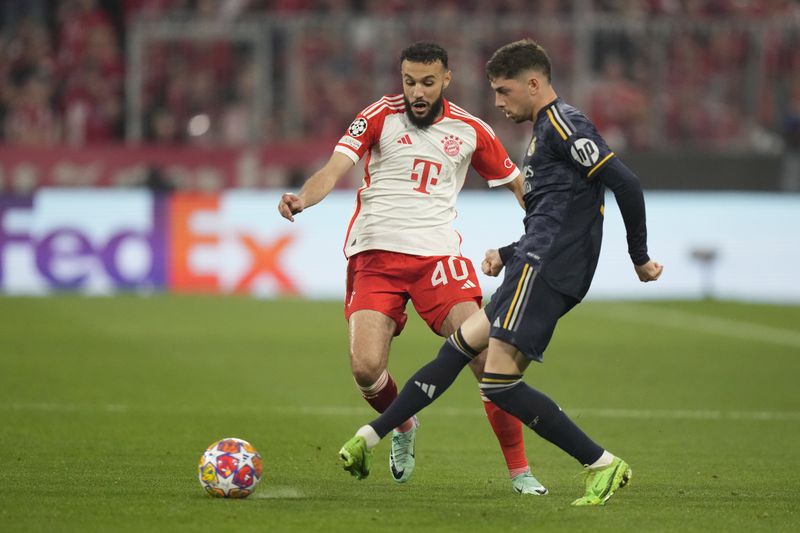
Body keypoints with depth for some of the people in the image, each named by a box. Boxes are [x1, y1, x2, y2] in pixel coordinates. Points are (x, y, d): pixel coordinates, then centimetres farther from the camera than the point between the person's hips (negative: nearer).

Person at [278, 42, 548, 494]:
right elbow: (334, 170, -9)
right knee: (367, 367, -18)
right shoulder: (380, 117, 2)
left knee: (487, 358, -16)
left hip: (437, 254, 1)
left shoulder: (470, 130, 8)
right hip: (374, 254, -1)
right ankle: (403, 427, 18)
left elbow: (518, 184, 21)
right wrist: (302, 199, -29)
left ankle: (520, 470, -3)